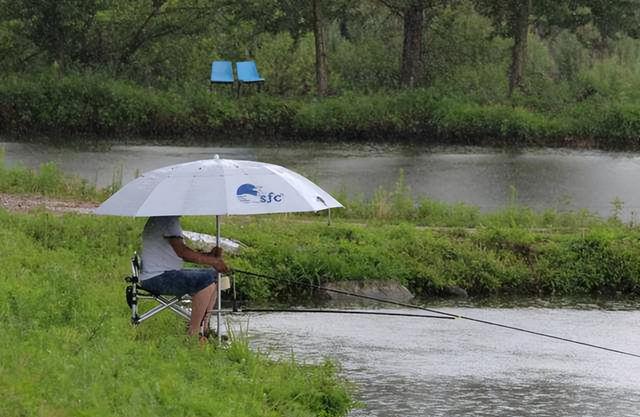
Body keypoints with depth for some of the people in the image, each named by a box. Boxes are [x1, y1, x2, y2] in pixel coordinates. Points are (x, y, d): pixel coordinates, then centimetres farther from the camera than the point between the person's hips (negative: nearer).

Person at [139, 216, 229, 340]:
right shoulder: (168, 220, -16)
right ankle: (193, 332, -19)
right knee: (206, 280, -23)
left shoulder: (170, 219, 18)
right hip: (156, 278, -11)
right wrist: (212, 261, -18)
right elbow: (181, 252, -24)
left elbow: (183, 252, 17)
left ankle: (203, 328, 7)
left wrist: (209, 255, 2)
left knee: (214, 275, 13)